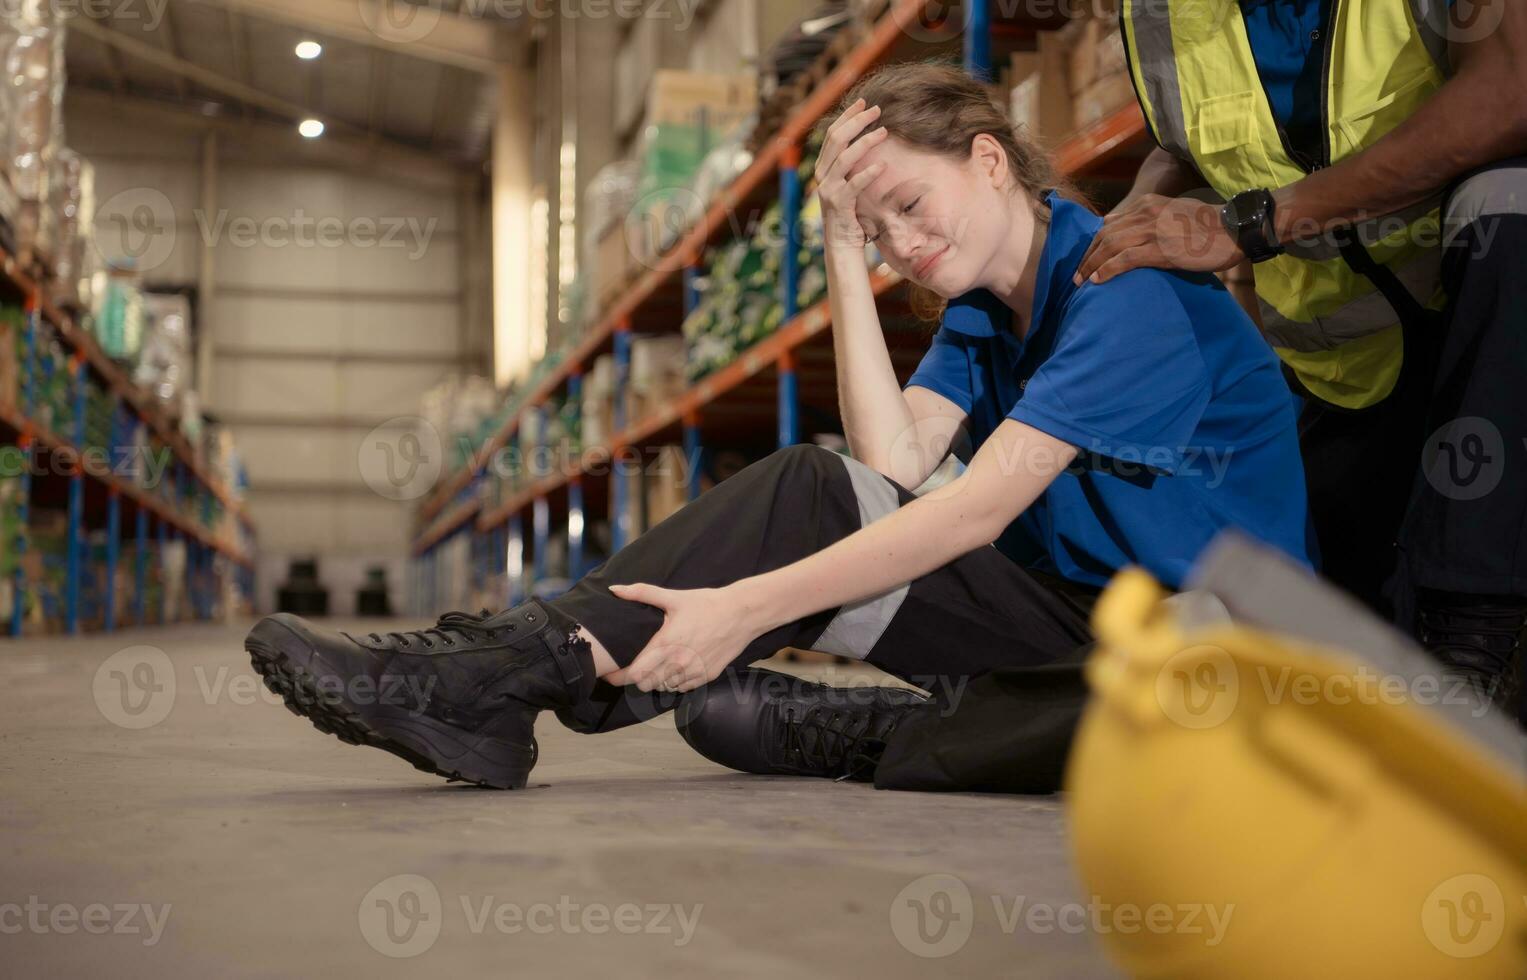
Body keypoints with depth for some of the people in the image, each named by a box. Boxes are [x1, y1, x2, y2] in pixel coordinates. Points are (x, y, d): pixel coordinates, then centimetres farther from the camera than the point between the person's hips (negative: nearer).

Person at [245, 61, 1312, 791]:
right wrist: (844, 248, -5)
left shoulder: (1128, 284, -15)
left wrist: (744, 607, -32)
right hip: (1069, 610, 8)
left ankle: (488, 678, -29)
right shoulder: (985, 312, 13)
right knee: (814, 494, -14)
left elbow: (979, 508, -26)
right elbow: (897, 461, -5)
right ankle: (492, 670, -22)